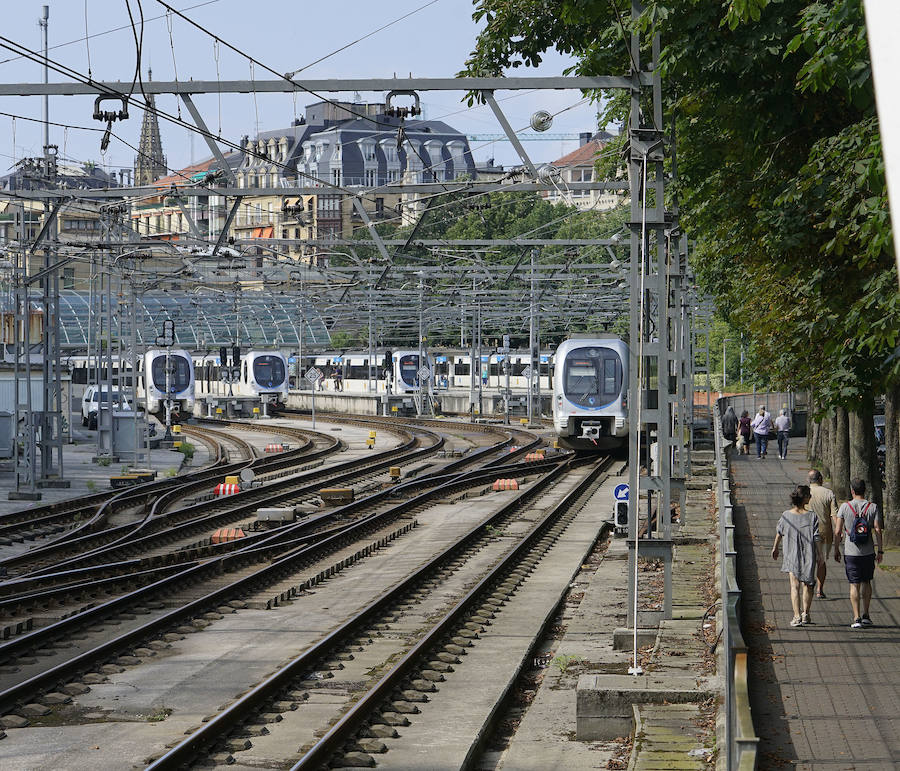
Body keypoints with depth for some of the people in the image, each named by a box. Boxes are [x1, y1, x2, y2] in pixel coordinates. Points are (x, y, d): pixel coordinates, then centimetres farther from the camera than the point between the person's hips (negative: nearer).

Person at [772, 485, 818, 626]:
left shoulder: (786, 515, -6)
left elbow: (779, 533, 9)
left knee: (795, 585, 2)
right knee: (807, 585, 16)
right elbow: (817, 537, -11)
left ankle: (797, 616, -6)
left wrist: (775, 548, 26)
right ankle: (805, 614, 23)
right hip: (809, 555, -1)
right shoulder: (812, 516, -12)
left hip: (792, 555, 1)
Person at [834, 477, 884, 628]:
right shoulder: (872, 507, -2)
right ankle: (865, 615, 20)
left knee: (854, 585, 1)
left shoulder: (845, 507, -4)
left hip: (851, 552, -1)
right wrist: (880, 550, 2)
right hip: (868, 552, 1)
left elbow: (837, 532, -3)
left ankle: (857, 618, -4)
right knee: (866, 582, 16)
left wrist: (836, 549, 7)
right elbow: (877, 530, -5)